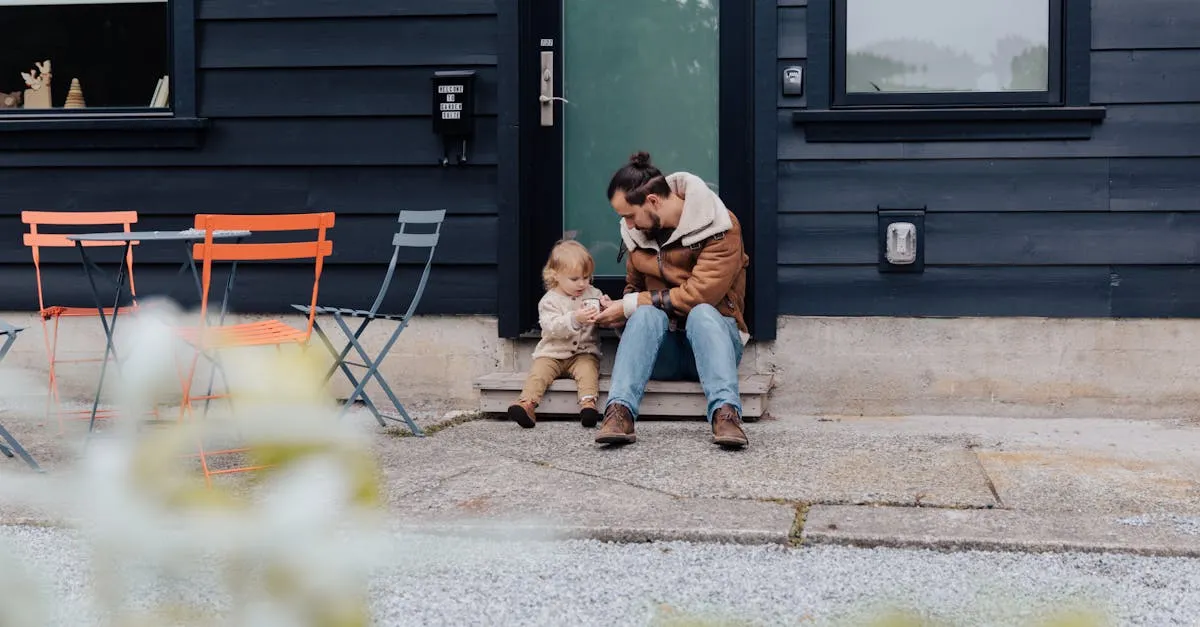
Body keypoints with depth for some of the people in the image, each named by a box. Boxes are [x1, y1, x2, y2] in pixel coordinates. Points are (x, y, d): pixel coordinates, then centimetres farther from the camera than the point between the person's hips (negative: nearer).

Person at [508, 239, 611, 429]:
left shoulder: (593, 294, 9)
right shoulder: (549, 301, -2)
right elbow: (552, 328, -18)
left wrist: (608, 309, -15)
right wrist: (575, 319, -33)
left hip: (583, 353, 1)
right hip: (552, 353, -1)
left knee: (588, 368, -30)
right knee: (538, 371, -25)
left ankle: (588, 403, -45)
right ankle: (527, 403, -38)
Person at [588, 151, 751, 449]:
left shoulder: (719, 226, -11)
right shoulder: (638, 233, 7)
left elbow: (700, 294, -21)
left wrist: (630, 306, -17)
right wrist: (618, 313, -4)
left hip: (711, 336, -3)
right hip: (662, 348, 3)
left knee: (701, 313, -36)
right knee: (647, 314, -30)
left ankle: (725, 412, -51)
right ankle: (620, 411, -48)